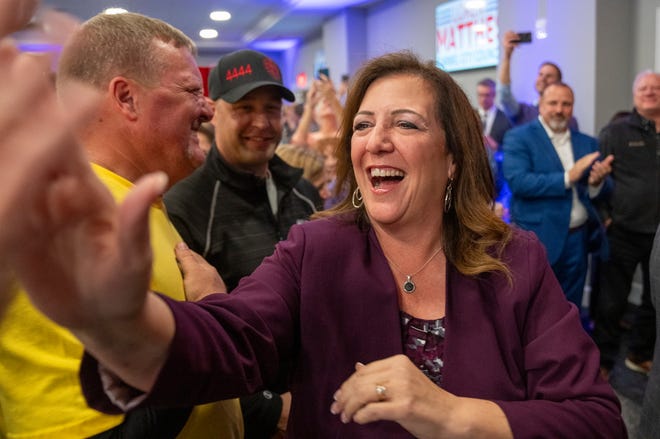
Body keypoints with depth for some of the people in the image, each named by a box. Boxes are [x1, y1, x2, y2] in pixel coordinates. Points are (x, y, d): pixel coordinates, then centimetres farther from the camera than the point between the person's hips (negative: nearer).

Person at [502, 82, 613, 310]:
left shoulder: (587, 143, 11)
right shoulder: (519, 138, -5)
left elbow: (603, 191, 8)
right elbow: (517, 181, -19)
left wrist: (597, 182, -16)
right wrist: (567, 177, -21)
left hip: (578, 239, 5)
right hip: (538, 239, -5)